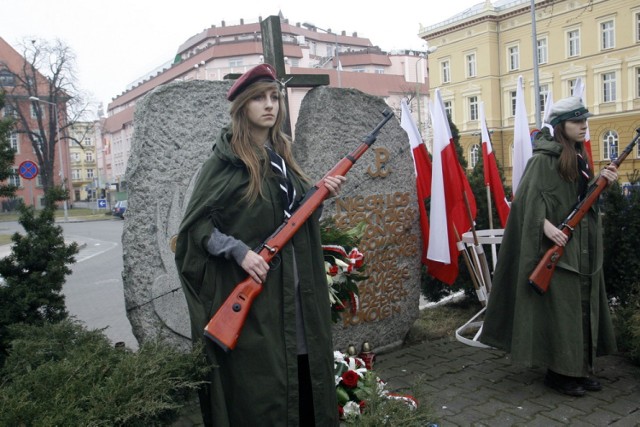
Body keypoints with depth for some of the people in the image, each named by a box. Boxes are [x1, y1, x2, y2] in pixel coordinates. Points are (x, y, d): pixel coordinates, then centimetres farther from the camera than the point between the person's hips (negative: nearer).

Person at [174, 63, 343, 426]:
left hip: (296, 287, 6)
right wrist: (240, 251, -20)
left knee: (304, 368, 12)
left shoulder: (282, 154, 12)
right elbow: (196, 223, -10)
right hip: (249, 290, -6)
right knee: (258, 380, 2)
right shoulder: (226, 160, -8)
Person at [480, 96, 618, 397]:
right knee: (560, 306, -3)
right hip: (557, 243, -9)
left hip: (583, 245, 9)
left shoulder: (579, 156, 15)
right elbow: (530, 195, -20)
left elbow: (585, 196, 17)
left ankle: (581, 368, 24)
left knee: (584, 305, 12)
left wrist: (604, 182, 1)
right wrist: (545, 224, -31)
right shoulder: (545, 158, -11)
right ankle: (559, 372, 10)